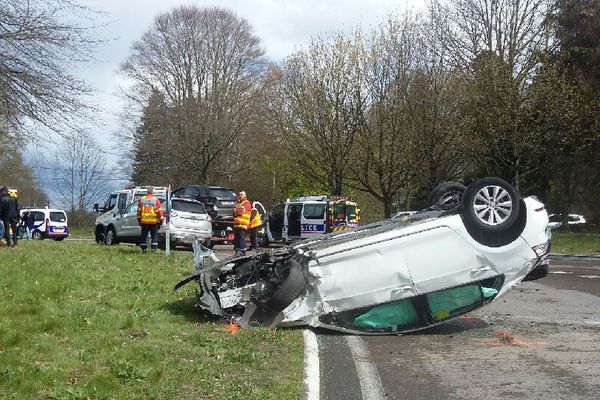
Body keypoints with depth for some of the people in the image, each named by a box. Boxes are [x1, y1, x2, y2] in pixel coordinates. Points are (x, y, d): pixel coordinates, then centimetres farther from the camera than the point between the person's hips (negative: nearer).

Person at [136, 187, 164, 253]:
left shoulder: (141, 199, 4)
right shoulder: (156, 200, -4)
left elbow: (139, 211, 8)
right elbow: (160, 211, -4)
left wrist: (139, 219, 16)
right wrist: (161, 220, 4)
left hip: (144, 221, 2)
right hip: (154, 221, -2)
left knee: (144, 235, 11)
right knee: (154, 235, 4)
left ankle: (143, 249, 12)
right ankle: (154, 248, -3)